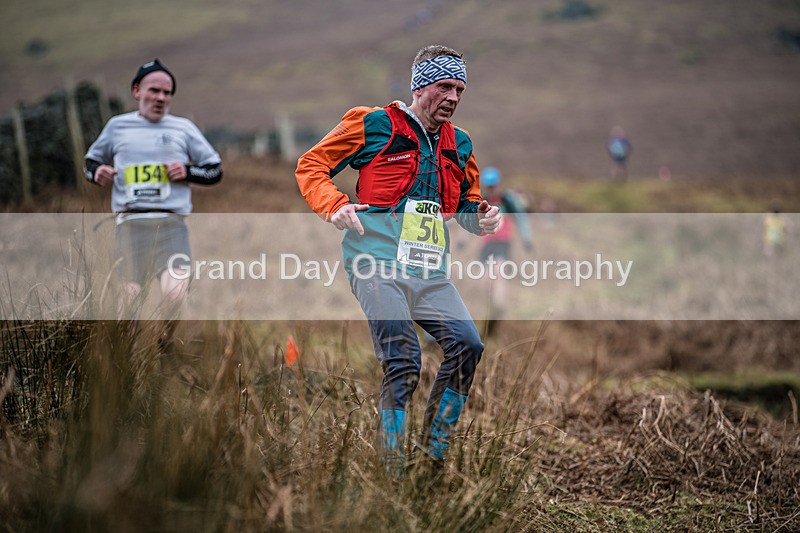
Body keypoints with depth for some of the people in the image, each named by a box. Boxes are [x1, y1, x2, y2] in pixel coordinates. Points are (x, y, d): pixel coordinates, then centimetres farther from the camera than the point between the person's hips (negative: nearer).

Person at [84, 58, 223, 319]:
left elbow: (215, 170, 16)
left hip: (171, 223, -1)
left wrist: (188, 172, -3)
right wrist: (97, 172, 4)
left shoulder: (184, 128, 13)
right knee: (128, 299, -7)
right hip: (130, 224, 1)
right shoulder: (117, 125, 15)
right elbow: (91, 160, 28)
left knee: (174, 295, -21)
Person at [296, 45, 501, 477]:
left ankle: (431, 455, -2)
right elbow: (310, 166, 7)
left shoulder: (459, 145, 19)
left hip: (430, 274, 5)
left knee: (467, 346, -14)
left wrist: (481, 218, 7)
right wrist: (334, 206, -11)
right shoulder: (373, 125, 2)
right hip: (379, 266, -5)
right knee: (403, 363, -16)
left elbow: (466, 205, 31)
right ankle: (390, 469, -5)